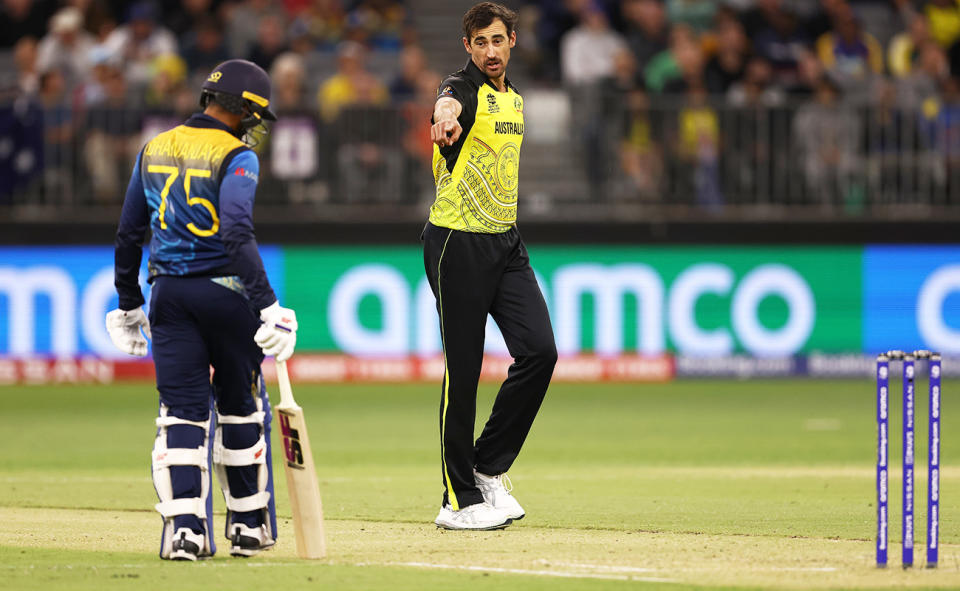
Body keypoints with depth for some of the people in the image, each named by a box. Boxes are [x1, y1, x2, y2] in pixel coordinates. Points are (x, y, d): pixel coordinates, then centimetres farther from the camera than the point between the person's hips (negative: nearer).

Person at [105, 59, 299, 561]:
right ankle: (248, 525, 19)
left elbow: (128, 234, 13)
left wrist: (128, 305, 21)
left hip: (169, 294, 4)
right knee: (240, 406, 11)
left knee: (182, 408, 2)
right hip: (225, 292, -4)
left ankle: (185, 526, -13)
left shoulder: (154, 151, 9)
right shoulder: (235, 157, -10)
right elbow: (237, 235, -22)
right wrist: (267, 306, -24)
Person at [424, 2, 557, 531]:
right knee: (463, 368, -4)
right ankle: (459, 501, 3)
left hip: (505, 243, 7)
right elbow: (448, 104, -37)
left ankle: (488, 467, 8)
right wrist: (446, 118, -61)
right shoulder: (465, 89, -11)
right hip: (457, 243, -7)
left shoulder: (515, 100, 14)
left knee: (539, 349, -6)